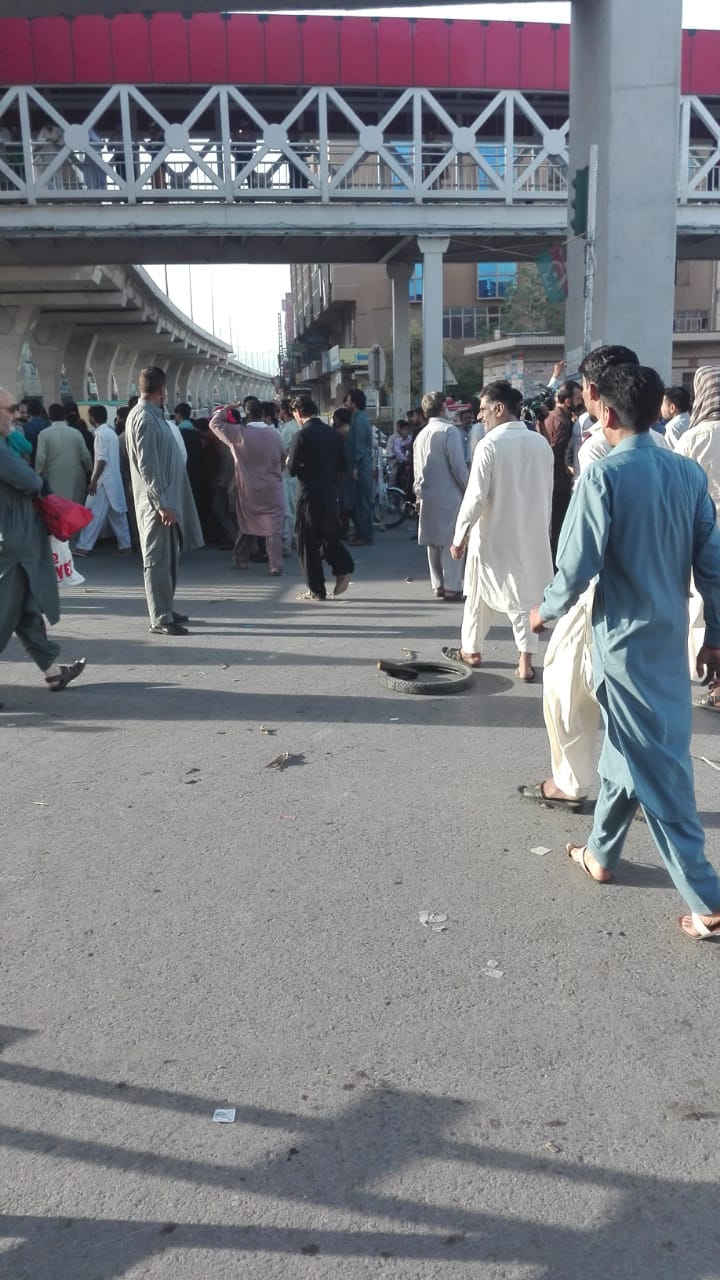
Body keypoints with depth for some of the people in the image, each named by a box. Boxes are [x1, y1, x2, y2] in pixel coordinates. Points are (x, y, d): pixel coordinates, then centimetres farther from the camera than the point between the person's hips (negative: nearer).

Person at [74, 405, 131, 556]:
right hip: (115, 479, 9)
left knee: (93, 514, -5)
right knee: (117, 513, 10)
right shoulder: (111, 432, 13)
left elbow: (102, 460, -19)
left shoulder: (101, 434, -13)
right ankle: (125, 544, 12)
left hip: (104, 480, -9)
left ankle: (84, 546, -2)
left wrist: (94, 481, -18)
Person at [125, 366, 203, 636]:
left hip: (167, 499, 10)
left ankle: (165, 610, 25)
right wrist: (161, 503, -23)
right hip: (156, 502, -10)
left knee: (168, 559, 16)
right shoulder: (144, 417, -16)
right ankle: (160, 619, -1)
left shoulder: (153, 414, 14)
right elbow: (147, 466, -21)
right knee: (157, 561, -5)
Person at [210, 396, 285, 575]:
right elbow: (283, 459, 7)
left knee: (247, 526, 18)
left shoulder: (239, 433, -11)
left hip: (247, 491, 1)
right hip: (272, 491, -1)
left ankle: (240, 560, 29)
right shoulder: (275, 434, -6)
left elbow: (215, 423, 0)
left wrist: (225, 409, 12)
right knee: (273, 529, 0)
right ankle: (276, 567, -3)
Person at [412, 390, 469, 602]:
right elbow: (458, 465, -14)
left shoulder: (421, 434, 12)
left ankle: (438, 585, 15)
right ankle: (452, 587, -2)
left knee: (434, 541, 10)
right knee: (451, 541, -3)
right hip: (449, 494, -7)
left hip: (428, 495, 7)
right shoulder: (449, 430, -10)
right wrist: (468, 489, -4)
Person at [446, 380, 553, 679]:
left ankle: (471, 650, 28)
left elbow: (476, 496, -17)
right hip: (531, 533, 4)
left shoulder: (490, 444, -16)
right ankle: (526, 660, 8)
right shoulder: (541, 443, 1)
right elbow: (547, 493, 8)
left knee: (479, 593, 14)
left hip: (494, 534, -4)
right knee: (526, 594, 11)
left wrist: (459, 536, -9)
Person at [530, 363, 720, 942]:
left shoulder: (604, 475, -15)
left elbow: (578, 564, -16)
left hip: (625, 638, -6)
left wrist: (546, 611, 3)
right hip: (671, 636, 6)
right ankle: (601, 852, 36)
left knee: (657, 764, 0)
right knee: (628, 748, 20)